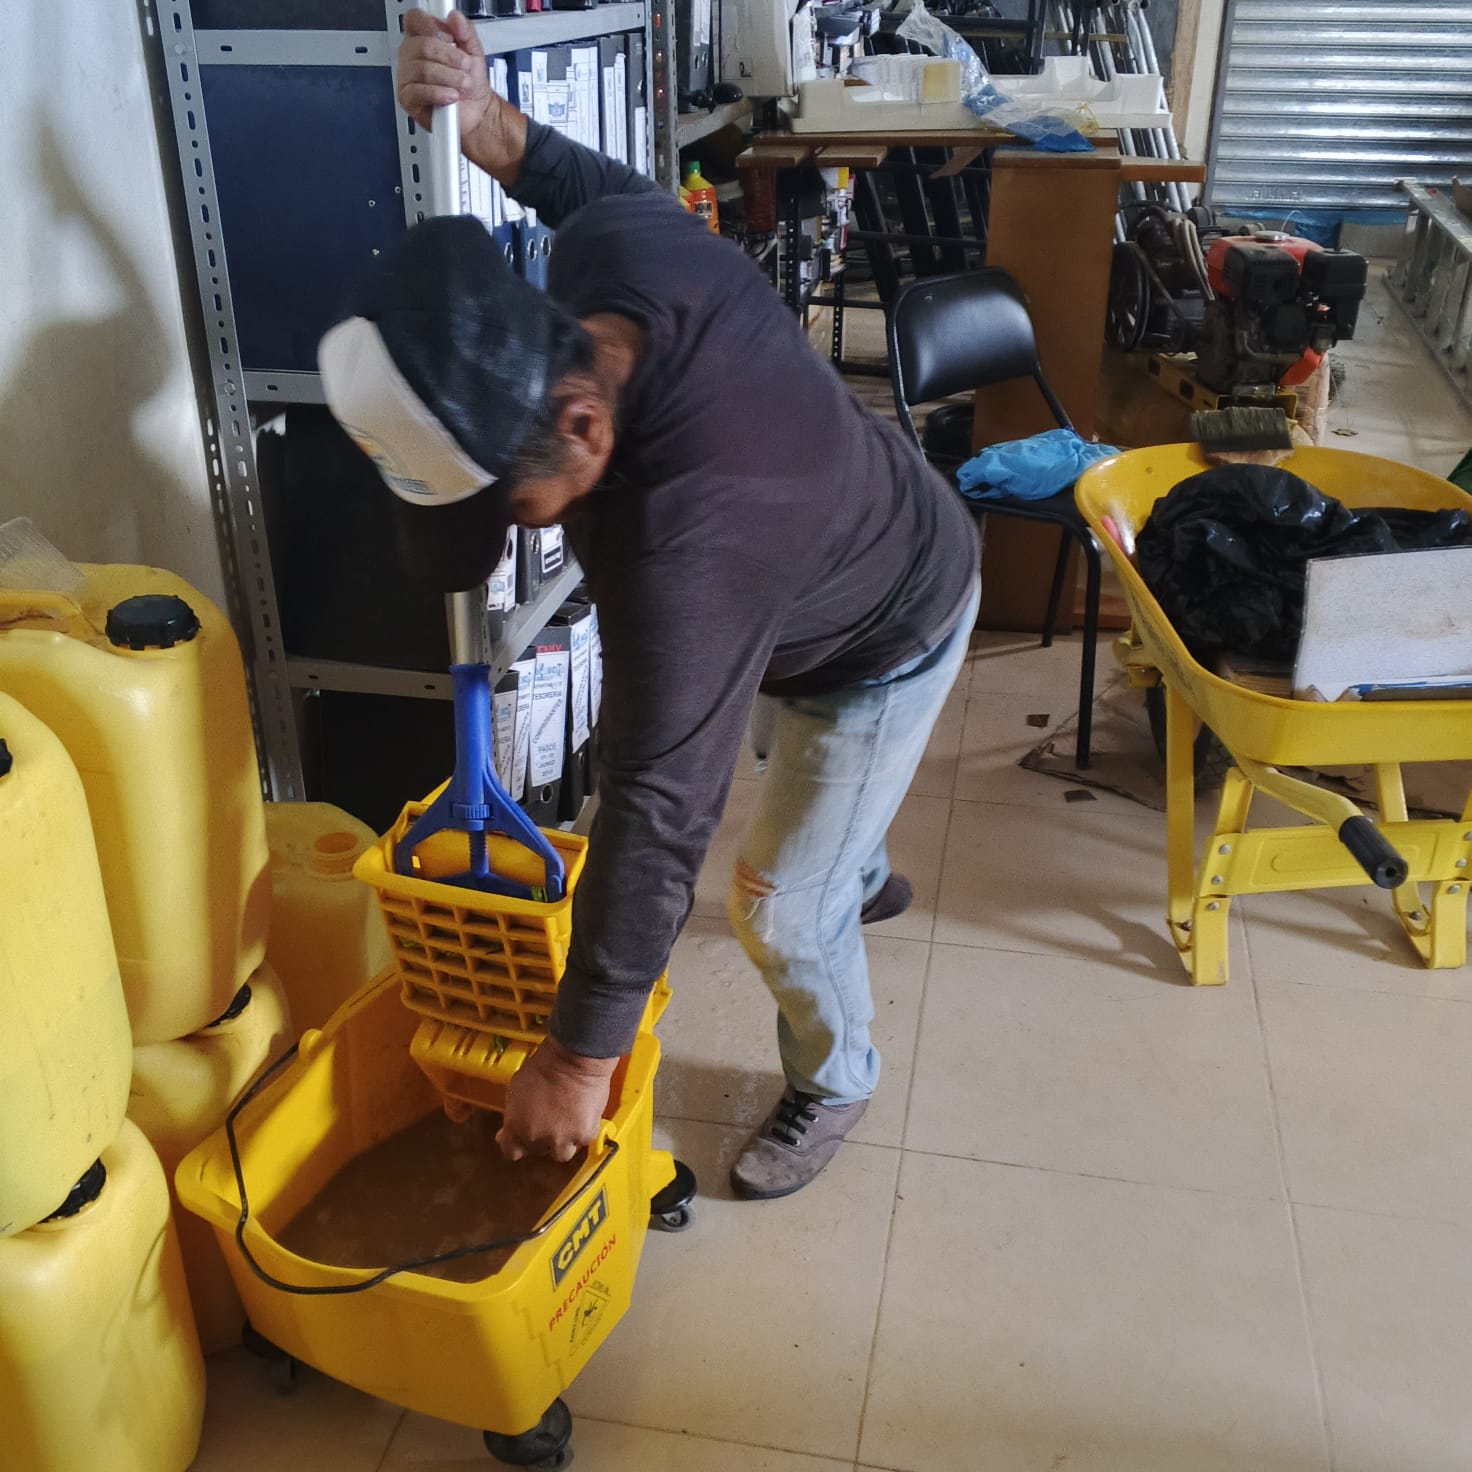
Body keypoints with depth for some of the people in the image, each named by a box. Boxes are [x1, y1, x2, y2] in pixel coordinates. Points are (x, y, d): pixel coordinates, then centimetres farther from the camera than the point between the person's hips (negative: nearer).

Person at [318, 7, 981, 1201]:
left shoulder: (686, 544, -47)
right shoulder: (615, 247, -27)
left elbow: (656, 811, -41)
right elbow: (618, 192, 0)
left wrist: (581, 1056, -32)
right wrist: (490, 127, -17)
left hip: (887, 641, -8)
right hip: (836, 555, 8)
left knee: (782, 907, 4)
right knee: (796, 760, 34)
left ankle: (834, 1083, 35)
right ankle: (863, 873, 66)